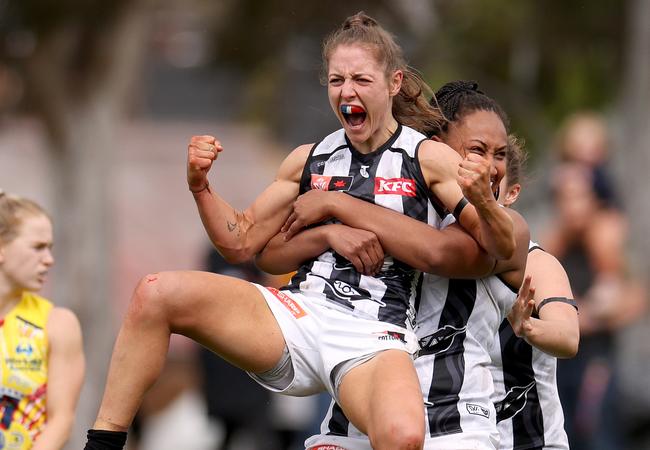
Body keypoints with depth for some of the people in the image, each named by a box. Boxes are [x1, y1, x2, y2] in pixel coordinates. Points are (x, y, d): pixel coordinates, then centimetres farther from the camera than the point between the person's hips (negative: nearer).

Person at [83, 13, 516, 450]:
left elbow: (502, 249, -2)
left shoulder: (428, 159, 3)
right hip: (298, 315, 4)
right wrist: (200, 186, 5)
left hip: (373, 338, -4)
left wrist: (482, 201, -23)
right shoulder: (310, 160, 14)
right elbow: (241, 242, 21)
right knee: (156, 294, -18)